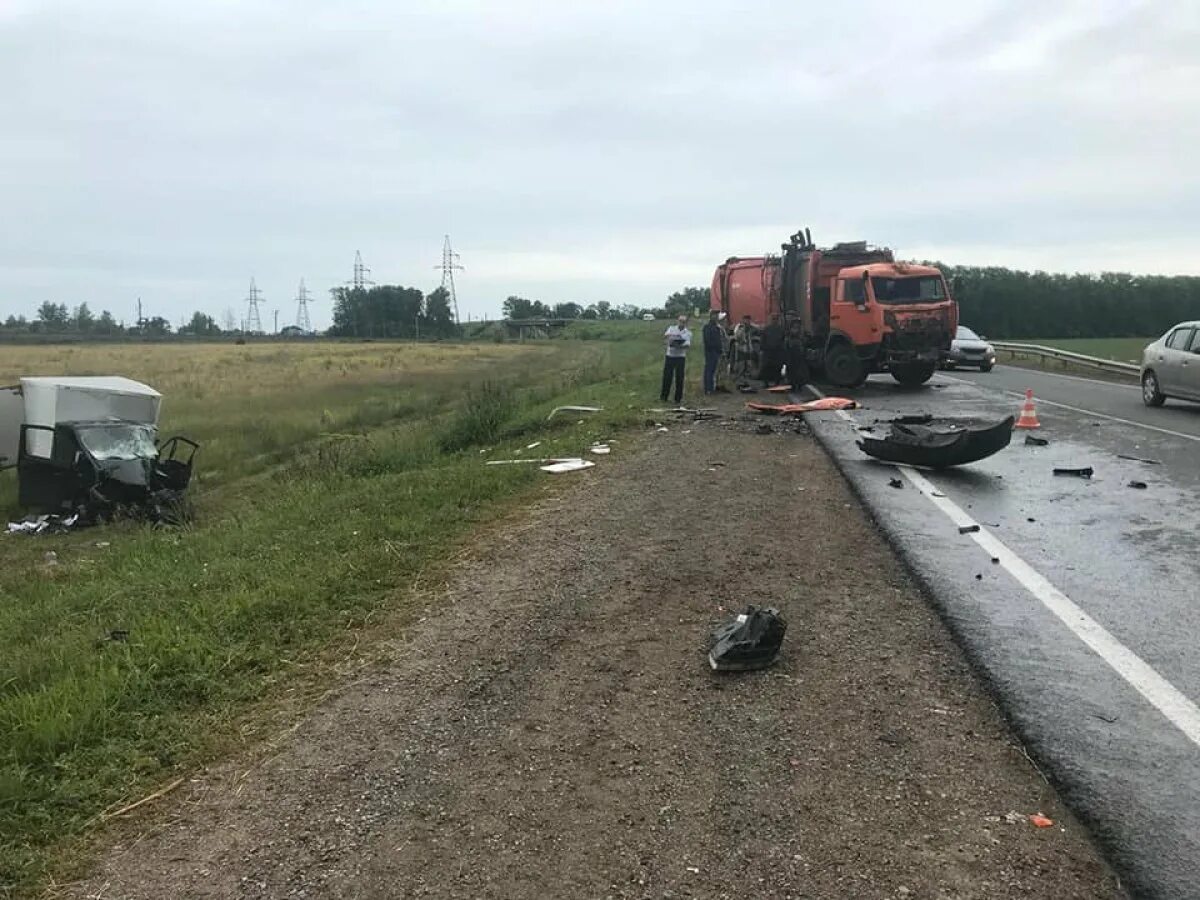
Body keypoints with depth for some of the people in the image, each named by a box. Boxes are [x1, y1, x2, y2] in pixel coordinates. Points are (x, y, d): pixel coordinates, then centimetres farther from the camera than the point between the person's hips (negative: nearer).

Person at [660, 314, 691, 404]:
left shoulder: (688, 333, 3)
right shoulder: (672, 328, 6)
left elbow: (687, 344, -12)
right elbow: (665, 335, -14)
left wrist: (680, 346, -33)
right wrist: (672, 335, -36)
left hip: (680, 357, -1)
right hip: (669, 356, 1)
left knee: (679, 378, 0)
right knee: (667, 376, 2)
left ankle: (678, 399, 9)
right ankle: (664, 397, 15)